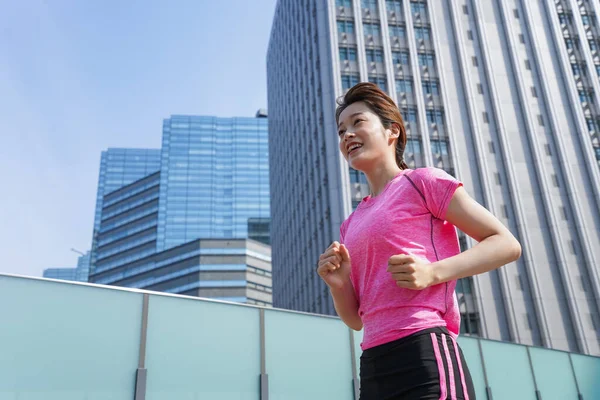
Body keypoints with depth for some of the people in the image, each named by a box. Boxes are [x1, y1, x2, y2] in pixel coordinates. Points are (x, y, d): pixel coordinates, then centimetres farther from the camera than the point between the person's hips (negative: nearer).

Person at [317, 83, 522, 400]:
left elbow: (507, 244, -3)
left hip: (425, 355, -6)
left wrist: (432, 273, -17)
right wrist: (338, 283, -3)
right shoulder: (351, 225, 18)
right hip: (372, 367, 7)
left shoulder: (422, 181, 1)